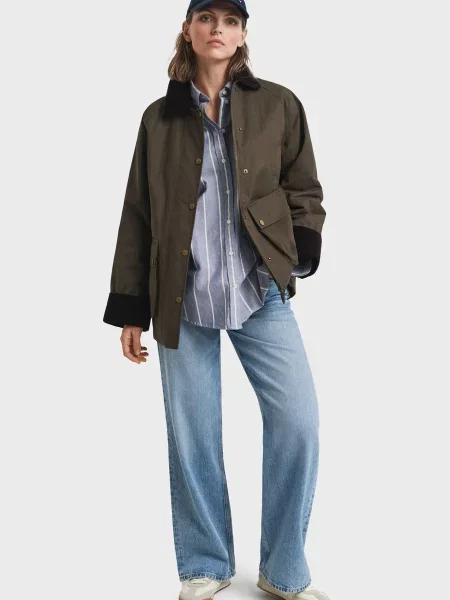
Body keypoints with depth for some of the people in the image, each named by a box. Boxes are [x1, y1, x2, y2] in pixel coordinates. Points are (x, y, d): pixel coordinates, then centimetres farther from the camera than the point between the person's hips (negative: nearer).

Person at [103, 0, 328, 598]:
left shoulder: (278, 105, 7)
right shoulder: (160, 117, 9)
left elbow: (304, 190, 10)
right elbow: (138, 215, 9)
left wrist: (303, 248, -11)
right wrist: (130, 308, 6)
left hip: (260, 290, 0)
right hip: (183, 298, 1)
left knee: (298, 419, -8)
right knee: (191, 433, 4)